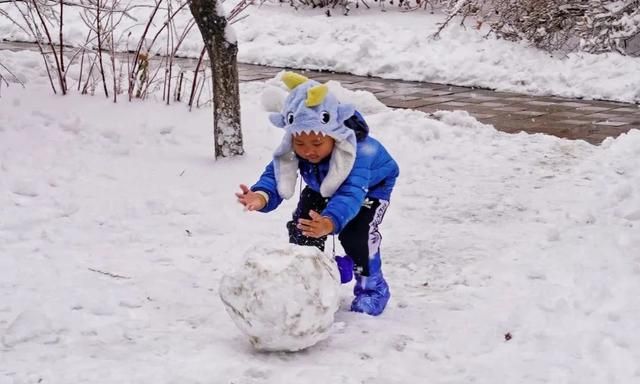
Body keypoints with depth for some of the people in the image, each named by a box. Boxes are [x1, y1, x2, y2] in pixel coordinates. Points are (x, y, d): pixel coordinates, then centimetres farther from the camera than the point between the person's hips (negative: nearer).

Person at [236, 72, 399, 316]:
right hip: (322, 188, 5)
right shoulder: (290, 149, -32)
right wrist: (261, 197, -62)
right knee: (302, 228, -9)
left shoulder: (357, 153, -47)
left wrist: (330, 222, -79)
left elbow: (351, 193, -58)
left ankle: (371, 287, 1)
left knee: (355, 233, -23)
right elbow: (274, 175, -36)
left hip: (370, 186, -5)